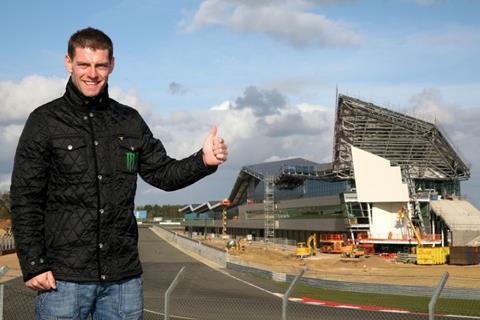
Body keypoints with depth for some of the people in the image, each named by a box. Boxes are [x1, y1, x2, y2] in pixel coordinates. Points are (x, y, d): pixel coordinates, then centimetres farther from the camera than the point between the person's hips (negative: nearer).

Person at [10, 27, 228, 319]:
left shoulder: (130, 121, 10)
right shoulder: (45, 121, -1)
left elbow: (162, 173, 13)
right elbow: (25, 199, -3)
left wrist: (203, 161, -6)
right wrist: (33, 265, -8)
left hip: (124, 275, 3)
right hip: (64, 277, -3)